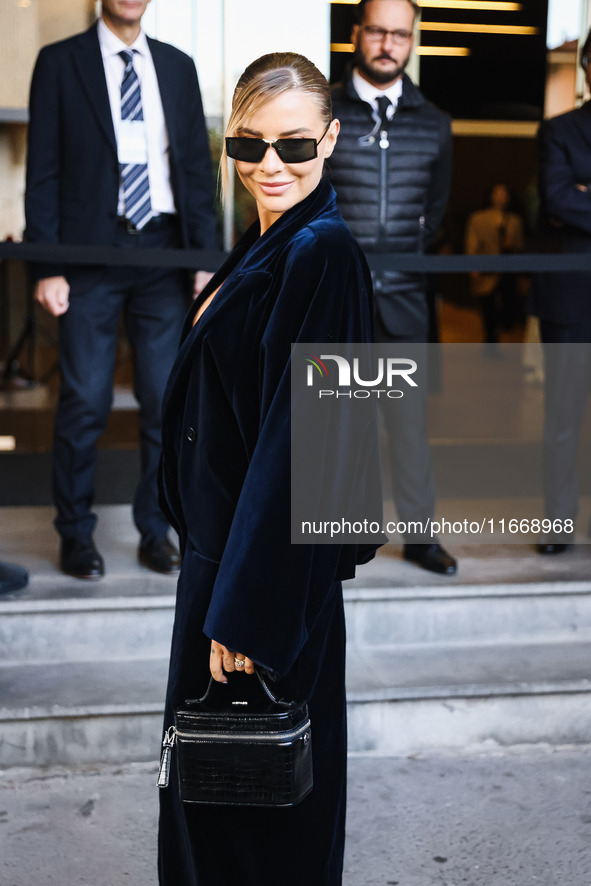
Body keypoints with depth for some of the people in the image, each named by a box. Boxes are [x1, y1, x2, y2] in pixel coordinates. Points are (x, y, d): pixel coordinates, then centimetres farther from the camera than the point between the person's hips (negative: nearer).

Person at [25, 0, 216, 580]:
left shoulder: (177, 66, 13)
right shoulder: (60, 62, 4)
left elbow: (196, 166, 12)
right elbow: (43, 172, 0)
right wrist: (46, 267, -8)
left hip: (163, 252, 3)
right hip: (91, 251, -3)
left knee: (167, 399, 4)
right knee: (85, 402, -1)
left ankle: (155, 530, 18)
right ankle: (75, 534, 15)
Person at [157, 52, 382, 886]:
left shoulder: (321, 253, -20)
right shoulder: (267, 245, 9)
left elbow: (297, 435, -24)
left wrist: (243, 611, -23)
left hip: (270, 558, -9)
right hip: (223, 539, 10)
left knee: (250, 781, 7)